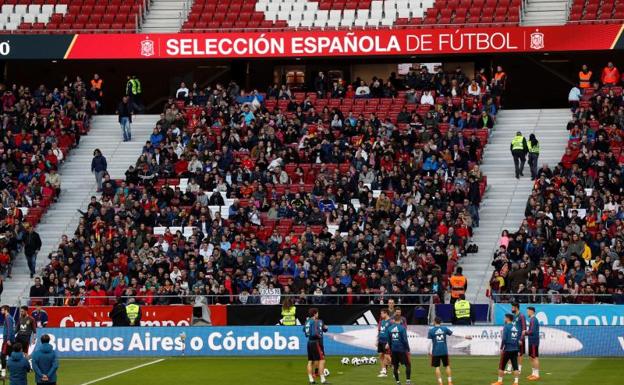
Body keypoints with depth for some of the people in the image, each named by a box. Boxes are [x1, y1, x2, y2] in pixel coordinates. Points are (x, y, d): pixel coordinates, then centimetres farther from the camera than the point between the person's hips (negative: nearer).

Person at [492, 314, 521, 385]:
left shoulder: (506, 327, -9)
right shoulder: (516, 328, 8)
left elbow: (504, 339, -16)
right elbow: (519, 339, 10)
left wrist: (501, 348, -8)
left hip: (507, 350, -5)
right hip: (515, 350, 5)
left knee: (501, 366, 6)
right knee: (515, 366, 4)